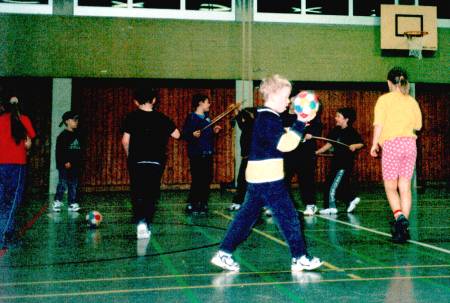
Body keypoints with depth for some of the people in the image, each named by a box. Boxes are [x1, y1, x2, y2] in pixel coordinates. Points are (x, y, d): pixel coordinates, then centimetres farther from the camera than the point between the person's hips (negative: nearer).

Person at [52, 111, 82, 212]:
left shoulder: (77, 135, 14)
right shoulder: (63, 135, -8)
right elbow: (59, 151, -13)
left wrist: (79, 162, 15)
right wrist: (65, 162, -18)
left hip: (75, 165, 7)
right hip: (65, 166, -7)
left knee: (74, 185, 8)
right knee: (63, 184, -7)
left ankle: (73, 204, 13)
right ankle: (57, 202, 1)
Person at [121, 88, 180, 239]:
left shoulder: (132, 117, -2)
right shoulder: (161, 118, 2)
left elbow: (125, 140, -5)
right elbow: (176, 135, 4)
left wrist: (129, 156, 10)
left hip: (136, 162, -1)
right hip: (156, 162, 1)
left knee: (137, 194, 6)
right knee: (151, 195, 10)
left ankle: (140, 221, -14)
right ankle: (147, 226, 7)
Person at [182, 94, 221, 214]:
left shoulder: (207, 117, 14)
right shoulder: (191, 117, -7)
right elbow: (184, 134, -14)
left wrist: (214, 131, 5)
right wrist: (193, 135, -32)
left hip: (208, 153, 7)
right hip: (196, 154, -7)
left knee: (207, 179, 7)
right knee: (197, 180, -7)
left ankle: (202, 204, 17)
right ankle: (191, 205, 2)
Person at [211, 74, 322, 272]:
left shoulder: (264, 117, 16)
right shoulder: (269, 119, -15)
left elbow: (283, 138, 24)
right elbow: (286, 144, -23)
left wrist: (299, 130, 13)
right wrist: (300, 122, -20)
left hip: (257, 178, 10)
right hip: (268, 179, -10)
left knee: (247, 215, 12)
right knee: (288, 217, -1)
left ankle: (224, 253, 14)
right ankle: (300, 258, 7)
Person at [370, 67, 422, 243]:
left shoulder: (385, 99, -1)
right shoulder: (412, 101, 10)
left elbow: (378, 124, -9)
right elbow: (418, 125, 14)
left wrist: (374, 144, -1)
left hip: (391, 144, -4)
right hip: (410, 144, 4)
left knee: (390, 187, 5)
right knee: (405, 187, 8)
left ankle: (399, 217, -18)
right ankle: (403, 228, 7)